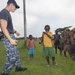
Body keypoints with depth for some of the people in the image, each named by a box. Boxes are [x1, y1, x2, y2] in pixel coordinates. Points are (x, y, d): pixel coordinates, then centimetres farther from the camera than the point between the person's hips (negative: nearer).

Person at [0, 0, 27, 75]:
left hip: (11, 36, 11)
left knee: (16, 54, 20)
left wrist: (15, 31, 36)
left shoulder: (7, 13, 13)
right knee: (12, 57, -8)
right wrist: (10, 39, -27)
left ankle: (18, 67, 36)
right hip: (8, 38, -11)